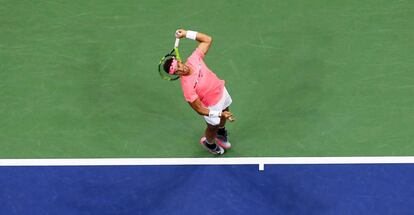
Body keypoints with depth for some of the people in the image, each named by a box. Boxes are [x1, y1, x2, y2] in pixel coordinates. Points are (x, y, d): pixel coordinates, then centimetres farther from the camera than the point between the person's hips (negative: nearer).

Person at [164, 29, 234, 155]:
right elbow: (199, 109, -32)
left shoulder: (193, 59, -25)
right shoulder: (187, 86, -38)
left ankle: (221, 133, 67)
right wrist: (220, 114, -37)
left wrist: (187, 34, -23)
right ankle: (208, 142, 58)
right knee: (213, 127, 21)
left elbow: (207, 40, -11)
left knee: (224, 116, 32)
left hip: (221, 90, 6)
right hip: (212, 105, -6)